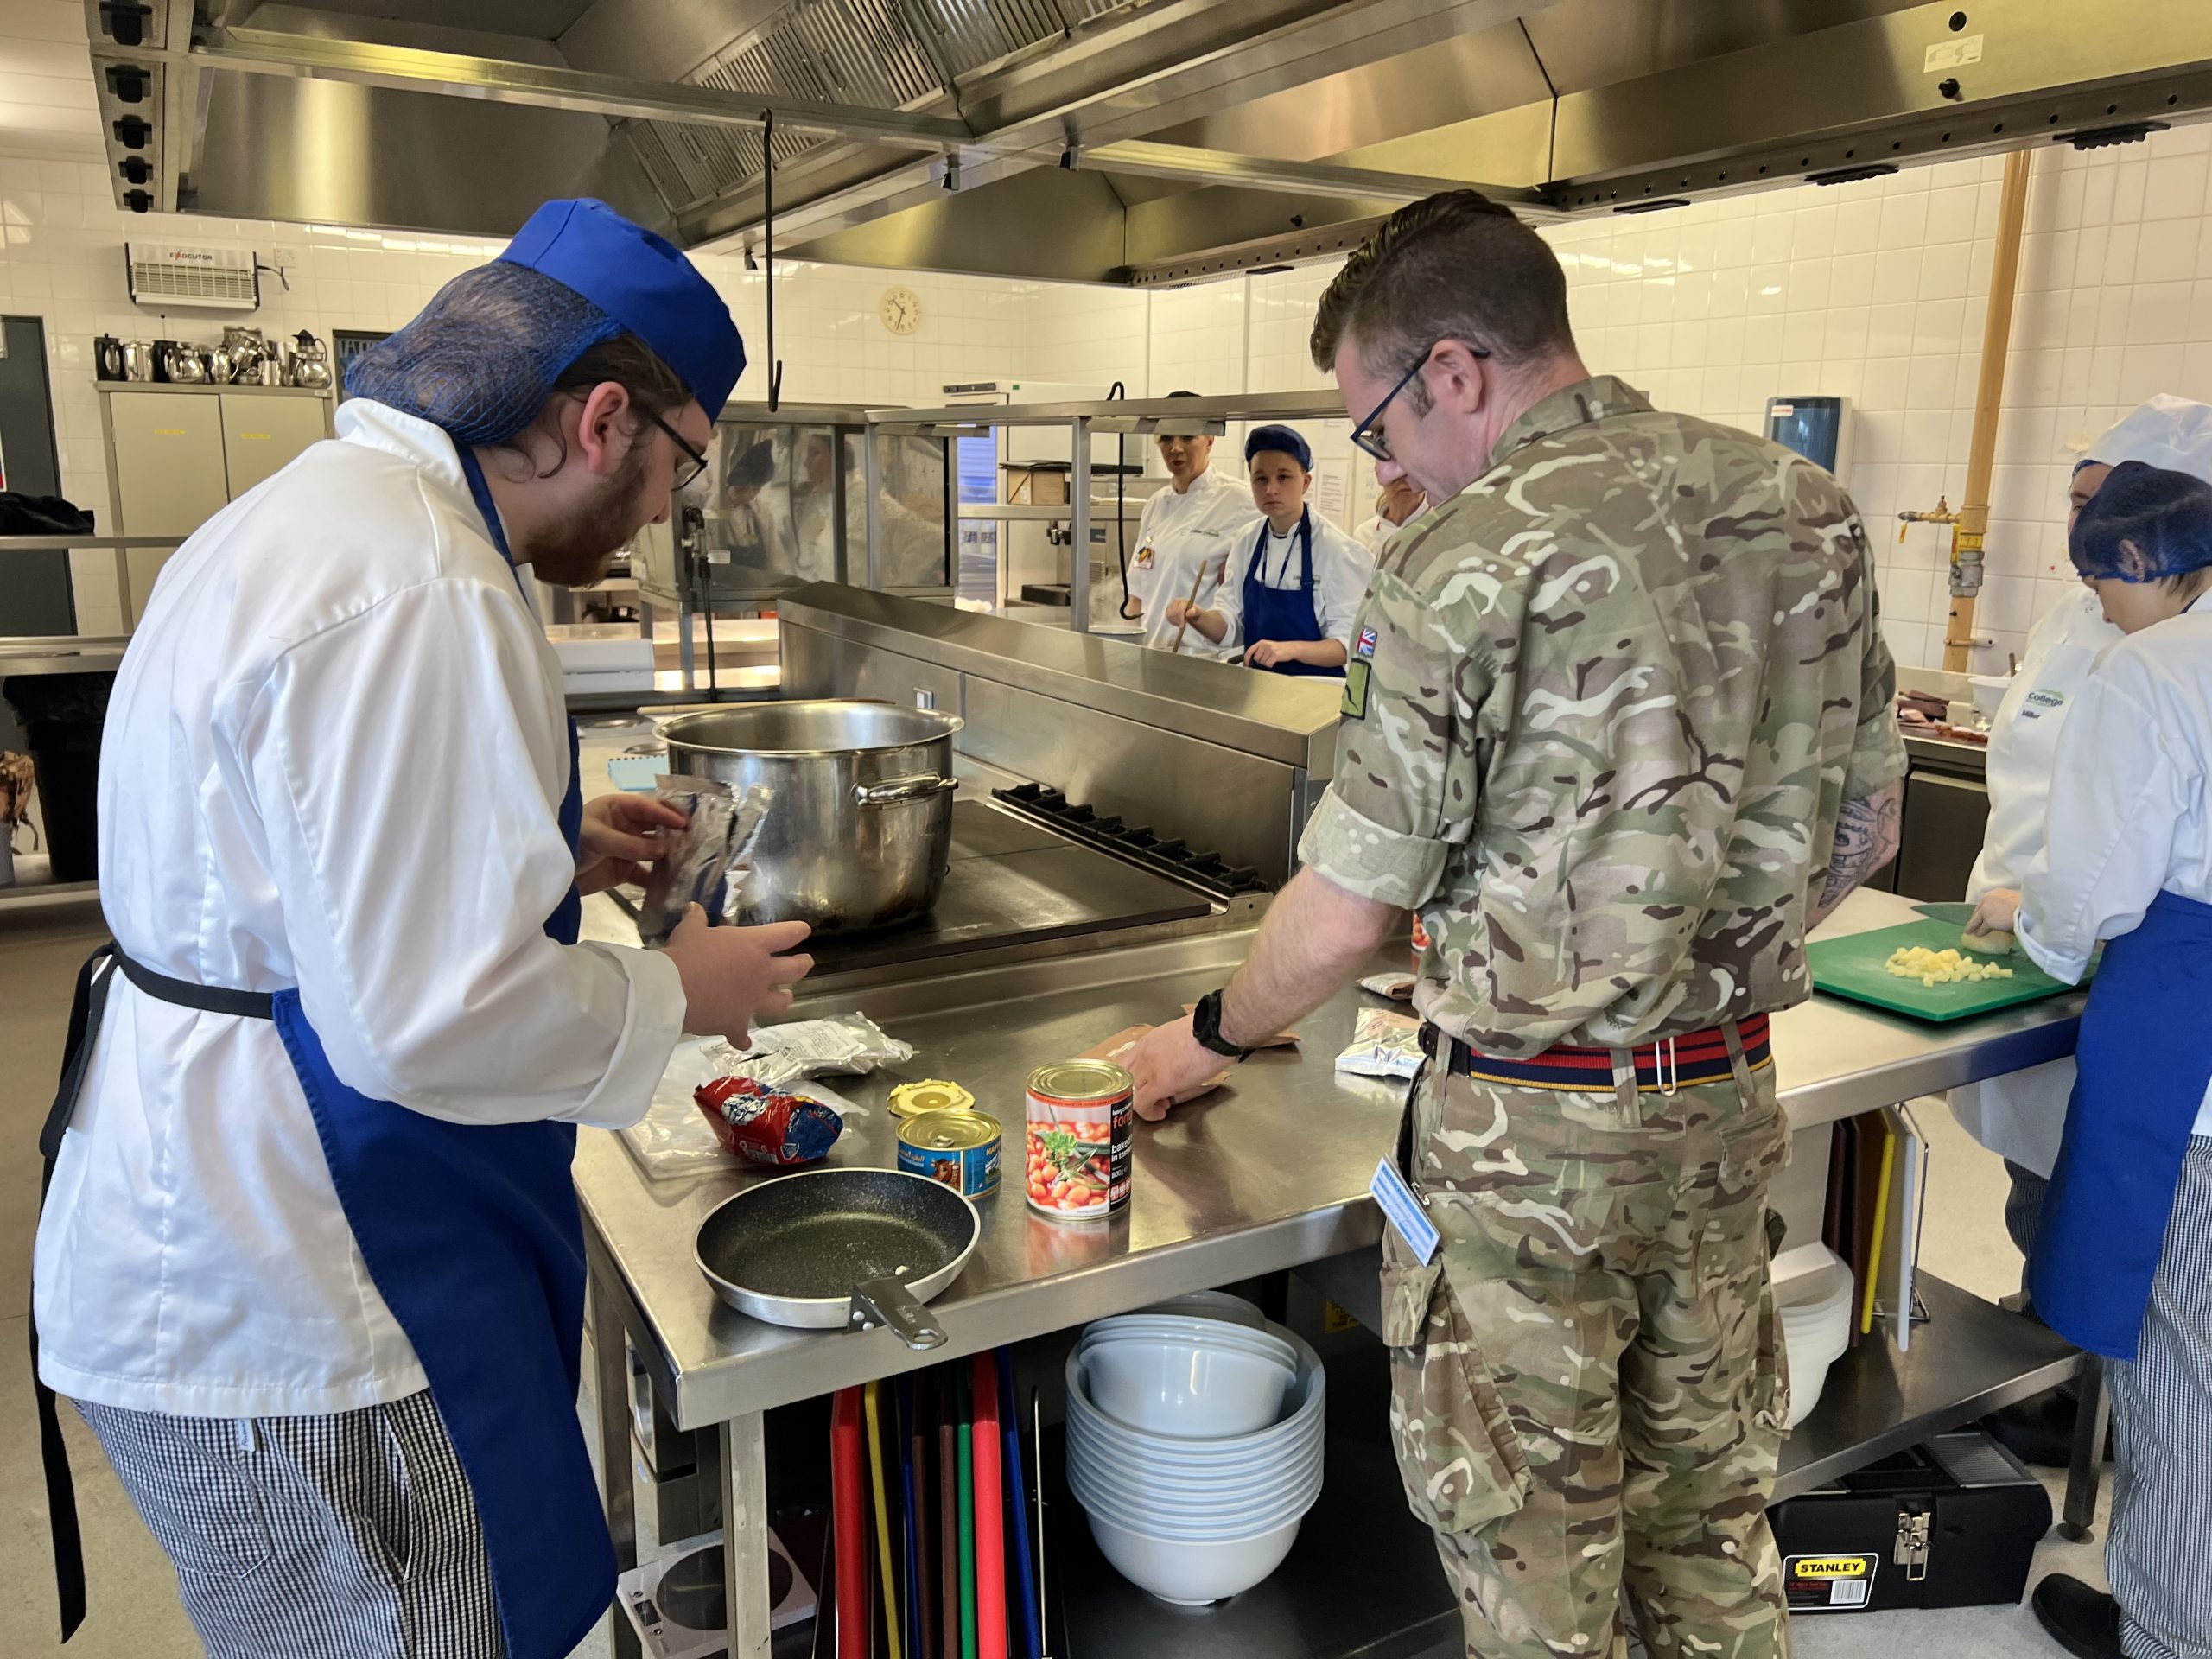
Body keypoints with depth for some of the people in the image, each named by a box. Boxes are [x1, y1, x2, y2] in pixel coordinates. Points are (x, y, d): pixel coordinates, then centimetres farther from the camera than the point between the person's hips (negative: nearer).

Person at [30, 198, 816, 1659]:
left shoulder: (332, 504, 9)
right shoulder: (416, 595, -26)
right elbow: (428, 1018, -28)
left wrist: (551, 847, 15)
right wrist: (676, 996, -12)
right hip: (279, 1312, -10)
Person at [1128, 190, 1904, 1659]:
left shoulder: (1468, 561, -19)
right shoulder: (1808, 508, 1)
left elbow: (1350, 914, -14)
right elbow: (1864, 831, 9)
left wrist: (1206, 1039, 3)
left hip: (1534, 1127, -6)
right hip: (1731, 1097, 7)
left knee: (1531, 1535, 15)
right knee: (1710, 1499, 25)